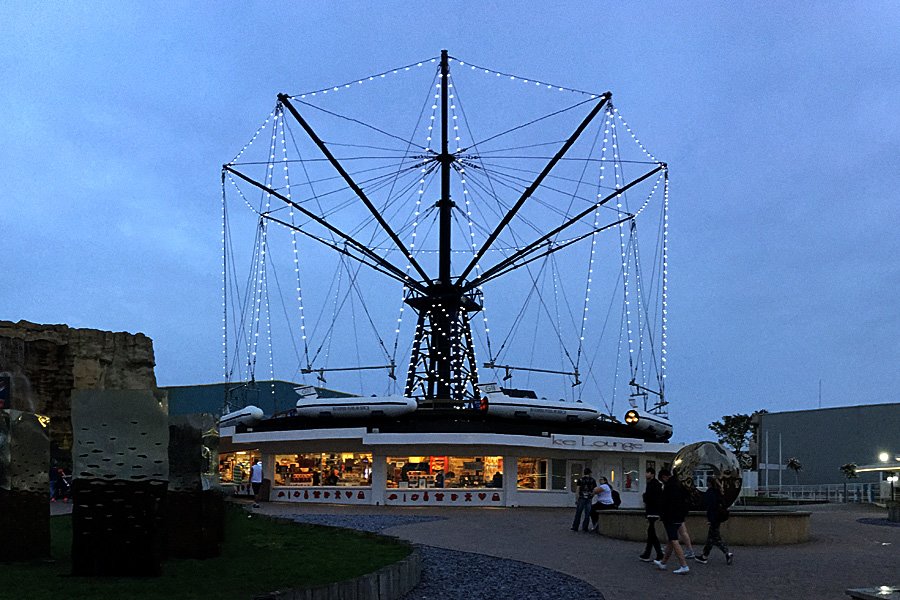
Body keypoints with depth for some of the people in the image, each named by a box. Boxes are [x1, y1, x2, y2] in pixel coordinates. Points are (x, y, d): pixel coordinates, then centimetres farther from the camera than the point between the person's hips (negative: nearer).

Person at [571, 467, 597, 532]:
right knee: (587, 514, 6)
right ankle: (585, 528, 5)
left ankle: (575, 527, 4)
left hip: (581, 498, -1)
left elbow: (577, 490, -6)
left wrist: (576, 499, -4)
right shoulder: (593, 480, 4)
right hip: (589, 499, 1)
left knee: (578, 513, 4)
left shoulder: (580, 480, -1)